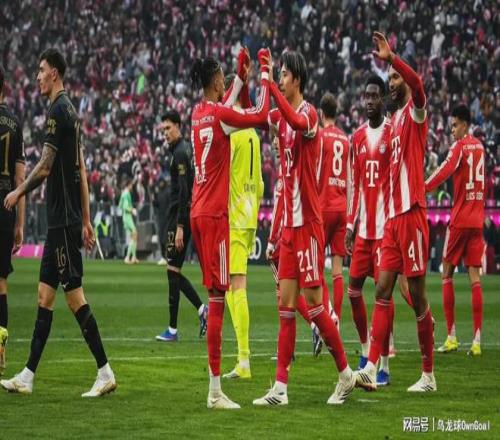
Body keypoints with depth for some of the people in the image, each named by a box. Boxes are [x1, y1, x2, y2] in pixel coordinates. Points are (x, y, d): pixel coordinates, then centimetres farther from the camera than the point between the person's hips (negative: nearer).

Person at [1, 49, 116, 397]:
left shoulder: (59, 110, -12)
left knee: (74, 295, -9)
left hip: (63, 221, -10)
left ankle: (105, 372, -7)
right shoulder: (70, 110, 17)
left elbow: (45, 166, -17)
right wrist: (86, 220, 21)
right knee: (45, 294, 9)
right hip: (62, 220, 10)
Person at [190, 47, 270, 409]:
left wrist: (242, 77, 34)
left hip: (199, 213, 9)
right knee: (217, 298, -9)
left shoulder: (199, 113, 12)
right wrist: (265, 76, -2)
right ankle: (215, 390, -11)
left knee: (215, 295, 11)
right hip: (214, 215, -9)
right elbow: (261, 116, -12)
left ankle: (215, 384, 11)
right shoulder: (219, 115, -13)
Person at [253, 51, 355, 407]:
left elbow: (298, 122, -34)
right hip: (289, 223, 8)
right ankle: (281, 387, 4)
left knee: (314, 304, -4)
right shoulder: (281, 116, 13)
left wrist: (270, 86, -34)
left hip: (308, 223, -8)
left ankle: (346, 374, 11)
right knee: (286, 305, 4)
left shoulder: (310, 113, -13)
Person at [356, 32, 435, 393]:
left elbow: (418, 84, -27)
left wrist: (392, 59, -36)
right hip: (393, 215, 8)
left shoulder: (415, 112, -3)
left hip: (412, 214, -8)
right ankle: (372, 368, -4)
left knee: (417, 293, -3)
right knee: (383, 289, 0)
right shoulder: (396, 120, 20)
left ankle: (429, 375, 5)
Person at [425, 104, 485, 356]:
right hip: (477, 219, 6)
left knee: (447, 274, 3)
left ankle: (451, 337, 0)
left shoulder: (459, 146, -9)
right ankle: (477, 340, -4)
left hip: (459, 219, -6)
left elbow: (445, 172, -21)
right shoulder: (479, 146, 12)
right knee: (474, 276, 2)